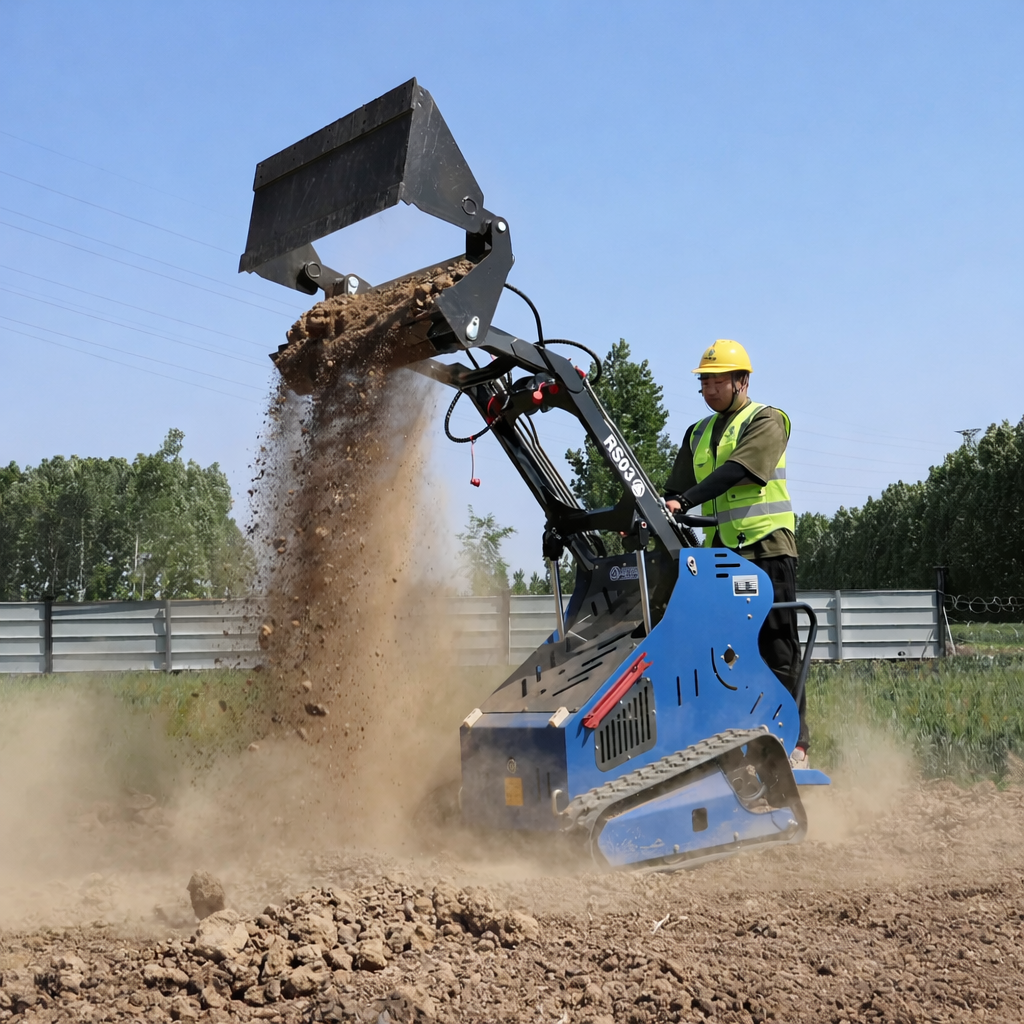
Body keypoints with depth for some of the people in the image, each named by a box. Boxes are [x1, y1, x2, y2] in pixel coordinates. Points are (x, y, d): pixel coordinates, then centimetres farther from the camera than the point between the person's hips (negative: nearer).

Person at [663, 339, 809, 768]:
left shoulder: (766, 421, -2)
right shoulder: (699, 433, 19)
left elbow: (736, 470, -18)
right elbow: (677, 488, 16)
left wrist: (685, 500, -29)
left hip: (766, 546, -6)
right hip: (721, 551, 6)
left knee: (778, 650, -6)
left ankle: (796, 741, -2)